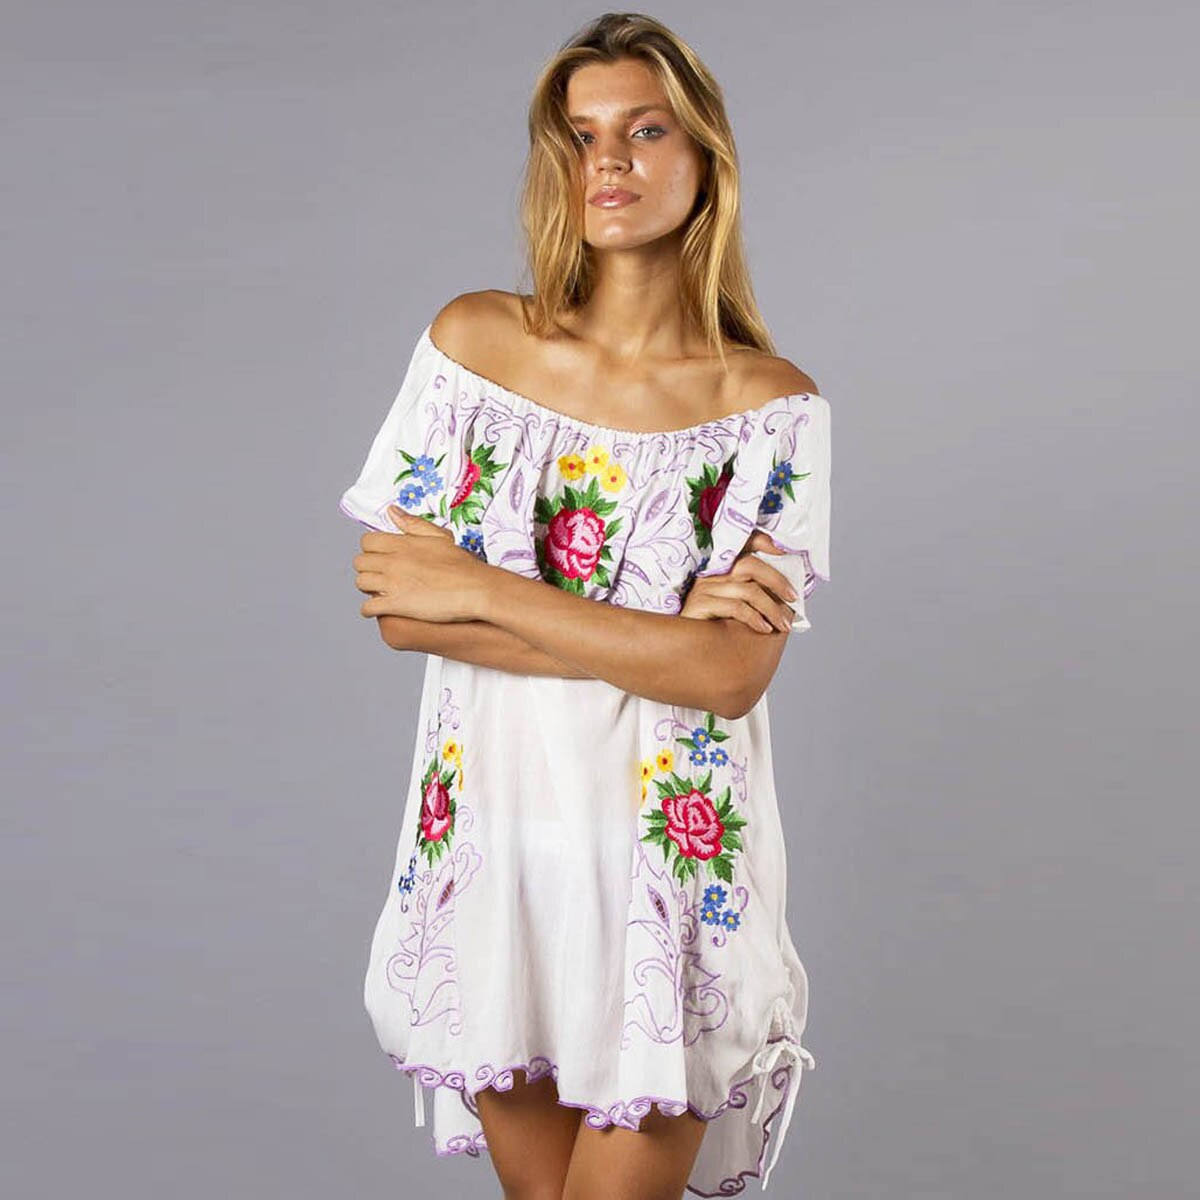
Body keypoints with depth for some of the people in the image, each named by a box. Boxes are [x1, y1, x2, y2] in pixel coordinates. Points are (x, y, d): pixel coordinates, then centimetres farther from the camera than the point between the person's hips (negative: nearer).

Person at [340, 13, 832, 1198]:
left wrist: (480, 589, -16)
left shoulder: (771, 404, -7)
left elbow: (731, 675, -17)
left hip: (670, 863, -2)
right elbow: (399, 610, -8)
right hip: (489, 839, 2)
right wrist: (658, 629, -15)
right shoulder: (474, 342, -2)